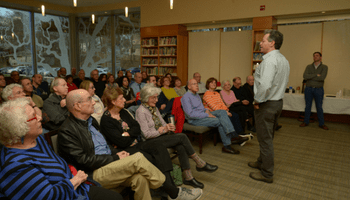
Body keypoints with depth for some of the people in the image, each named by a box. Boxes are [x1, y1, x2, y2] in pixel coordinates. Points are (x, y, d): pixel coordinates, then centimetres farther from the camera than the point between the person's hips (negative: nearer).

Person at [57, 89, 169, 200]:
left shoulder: (91, 120, 15)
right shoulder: (66, 131, -11)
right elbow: (84, 160, -16)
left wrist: (118, 153, 3)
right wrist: (115, 158, -13)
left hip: (111, 163, 7)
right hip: (94, 175, -7)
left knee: (140, 178, -21)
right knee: (138, 158, -21)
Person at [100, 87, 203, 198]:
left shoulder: (123, 112, 13)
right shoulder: (106, 120, -9)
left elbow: (137, 129, 7)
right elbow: (121, 142, -15)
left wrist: (128, 133, -11)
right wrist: (134, 135, 0)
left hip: (136, 144, 7)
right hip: (125, 151, -6)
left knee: (160, 148, -22)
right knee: (151, 159, -30)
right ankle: (174, 193, -25)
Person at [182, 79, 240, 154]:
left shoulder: (196, 94, 18)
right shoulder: (186, 97, -12)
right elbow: (190, 114, -22)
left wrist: (206, 110, 1)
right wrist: (207, 115, -21)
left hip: (203, 114, 9)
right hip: (194, 120, -9)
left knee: (222, 112, -13)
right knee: (219, 121, -23)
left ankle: (231, 135, -27)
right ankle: (227, 145, -15)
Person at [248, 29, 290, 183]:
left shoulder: (269, 60, -21)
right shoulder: (283, 60, 11)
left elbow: (265, 85, -32)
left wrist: (257, 100, -17)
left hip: (266, 105, -10)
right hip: (278, 102, 10)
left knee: (265, 139, 1)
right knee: (267, 137, 22)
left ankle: (267, 174, 13)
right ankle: (262, 162, 39)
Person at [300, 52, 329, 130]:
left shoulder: (324, 67, -1)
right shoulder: (309, 66, 5)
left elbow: (322, 78, -18)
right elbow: (305, 76, -12)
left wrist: (310, 77, -13)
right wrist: (316, 75, -16)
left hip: (319, 89, -1)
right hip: (309, 89, 2)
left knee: (319, 107, 5)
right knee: (307, 106, 8)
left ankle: (321, 124, 15)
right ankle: (306, 122, 19)